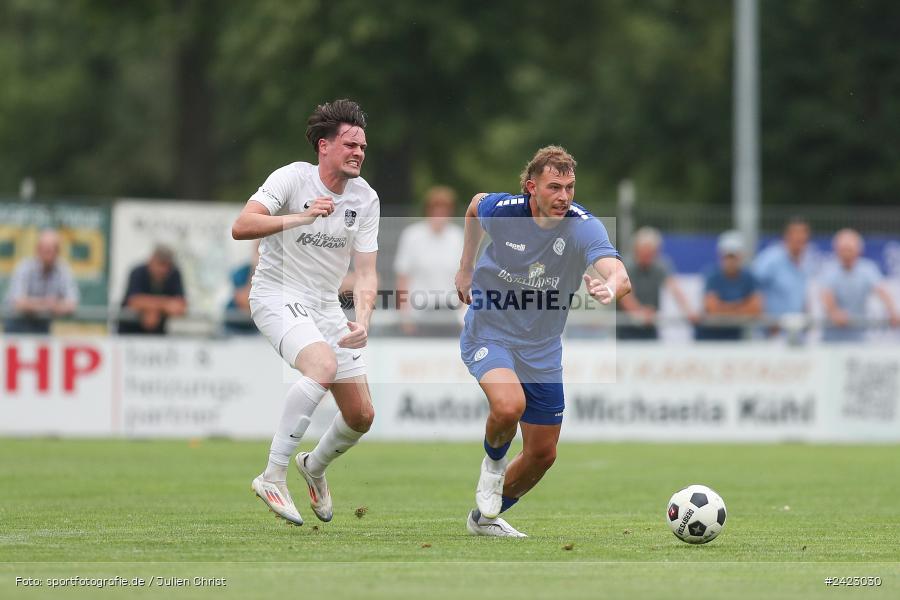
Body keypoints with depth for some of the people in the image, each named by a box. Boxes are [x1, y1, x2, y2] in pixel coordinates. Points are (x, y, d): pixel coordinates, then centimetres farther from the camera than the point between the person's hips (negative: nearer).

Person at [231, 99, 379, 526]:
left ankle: (315, 466, 37)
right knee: (323, 364, -35)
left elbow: (364, 272, 1)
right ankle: (272, 476, -28)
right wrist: (301, 217, -34)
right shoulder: (292, 178, -13)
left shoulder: (365, 199, 1)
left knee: (361, 416, 3)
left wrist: (363, 322, -17)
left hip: (326, 306, 6)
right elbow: (241, 227, -25)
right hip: (277, 295, -6)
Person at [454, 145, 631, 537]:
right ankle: (493, 461, 0)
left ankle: (485, 517, 34)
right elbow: (475, 205, 10)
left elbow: (620, 276, -39)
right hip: (488, 332, -2)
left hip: (541, 349, 3)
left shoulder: (584, 227, -21)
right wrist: (466, 267, 14)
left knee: (542, 454, 9)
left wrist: (610, 287, -62)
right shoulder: (501, 210, -17)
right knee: (510, 405, -33)